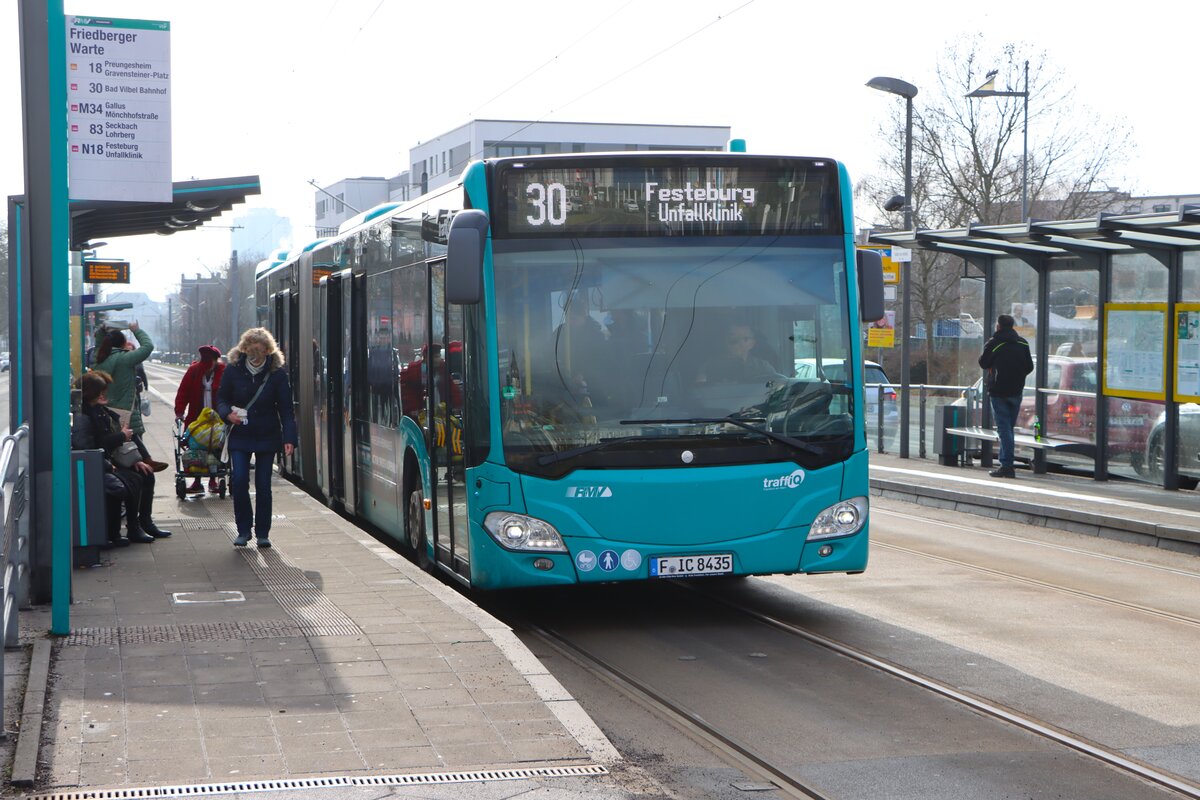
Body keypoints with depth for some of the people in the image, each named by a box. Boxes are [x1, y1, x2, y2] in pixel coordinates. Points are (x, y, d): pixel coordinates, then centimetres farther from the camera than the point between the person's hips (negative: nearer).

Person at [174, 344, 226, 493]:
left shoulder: (223, 371, -7)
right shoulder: (194, 370, -3)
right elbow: (183, 392, -1)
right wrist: (179, 412, -9)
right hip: (196, 418, 1)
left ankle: (213, 480, 20)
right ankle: (197, 481, 11)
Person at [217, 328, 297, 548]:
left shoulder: (277, 373, -7)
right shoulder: (233, 370, -4)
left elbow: (285, 409, -7)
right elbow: (221, 398, 6)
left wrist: (289, 438, -17)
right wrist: (228, 414, -16)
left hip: (267, 438, -1)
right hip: (240, 437, 1)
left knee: (263, 485, 2)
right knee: (238, 481, -10)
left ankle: (262, 533, 15)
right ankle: (243, 530, 5)